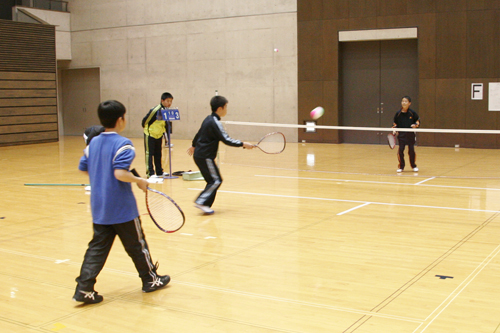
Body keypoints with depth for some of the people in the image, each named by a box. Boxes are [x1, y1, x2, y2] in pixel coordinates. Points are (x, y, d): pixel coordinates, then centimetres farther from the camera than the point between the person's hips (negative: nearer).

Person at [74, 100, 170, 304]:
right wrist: (139, 181, -13)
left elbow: (83, 169, 12)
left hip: (99, 208, 6)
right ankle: (150, 280, 26)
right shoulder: (123, 144, -17)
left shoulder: (93, 143, 5)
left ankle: (84, 289, 2)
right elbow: (120, 173, -28)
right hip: (122, 209, -6)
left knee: (97, 247, 9)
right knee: (136, 245, 10)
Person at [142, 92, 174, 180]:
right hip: (150, 134, -7)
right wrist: (146, 129, 0)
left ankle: (159, 172, 22)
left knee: (158, 154, 13)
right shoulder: (155, 110, -23)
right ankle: (150, 173, -4)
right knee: (149, 154, -4)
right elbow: (145, 120, -15)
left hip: (159, 135, 7)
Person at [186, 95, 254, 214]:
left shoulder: (208, 119, 13)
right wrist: (243, 144, -19)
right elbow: (226, 140, -22)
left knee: (213, 181, 10)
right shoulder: (215, 123, -17)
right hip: (205, 157, -10)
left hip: (199, 155, 10)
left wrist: (193, 145, 42)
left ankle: (205, 205, 8)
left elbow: (199, 134, 27)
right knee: (216, 180, -7)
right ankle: (201, 202, -13)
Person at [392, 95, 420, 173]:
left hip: (411, 135, -1)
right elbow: (395, 123, 11)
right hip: (401, 135, 1)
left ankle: (414, 166, 21)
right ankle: (401, 166, 10)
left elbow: (418, 120, 9)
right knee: (400, 150, -5)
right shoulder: (398, 114, 0)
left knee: (411, 150, 2)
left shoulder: (412, 113, -2)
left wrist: (416, 125, -10)